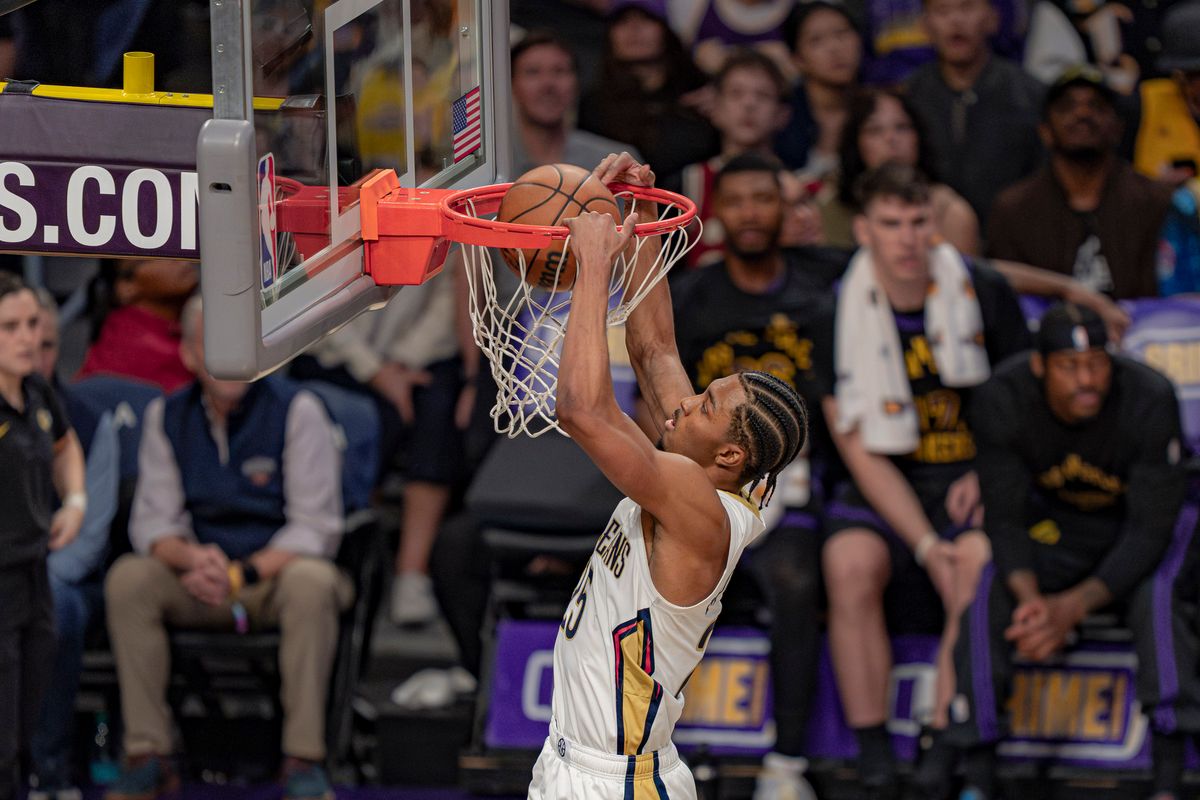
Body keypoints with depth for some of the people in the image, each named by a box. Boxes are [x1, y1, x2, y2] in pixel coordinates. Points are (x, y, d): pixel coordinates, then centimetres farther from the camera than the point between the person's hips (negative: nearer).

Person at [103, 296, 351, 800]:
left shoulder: (297, 411, -8)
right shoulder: (167, 417, 3)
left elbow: (316, 529, -12)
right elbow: (152, 520, 1)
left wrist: (241, 574, -25)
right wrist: (192, 558, -23)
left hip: (276, 575, -3)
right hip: (202, 584, 3)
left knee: (311, 582, -37)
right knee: (127, 579, -25)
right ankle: (147, 755, -24)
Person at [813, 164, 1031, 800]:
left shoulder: (983, 293, -3)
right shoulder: (842, 318, -4)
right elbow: (862, 452, -6)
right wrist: (925, 545, -18)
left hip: (975, 480, -1)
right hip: (886, 486, 1)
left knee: (977, 564, -33)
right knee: (850, 562, -31)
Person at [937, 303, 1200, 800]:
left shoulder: (1150, 401, -28)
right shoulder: (1001, 401, -21)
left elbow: (1150, 533, -25)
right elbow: (1005, 519, -16)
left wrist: (1075, 606, -37)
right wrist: (1032, 599, -36)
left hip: (1135, 540, -2)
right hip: (1053, 527, 2)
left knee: (1157, 595, -34)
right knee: (987, 596, -25)